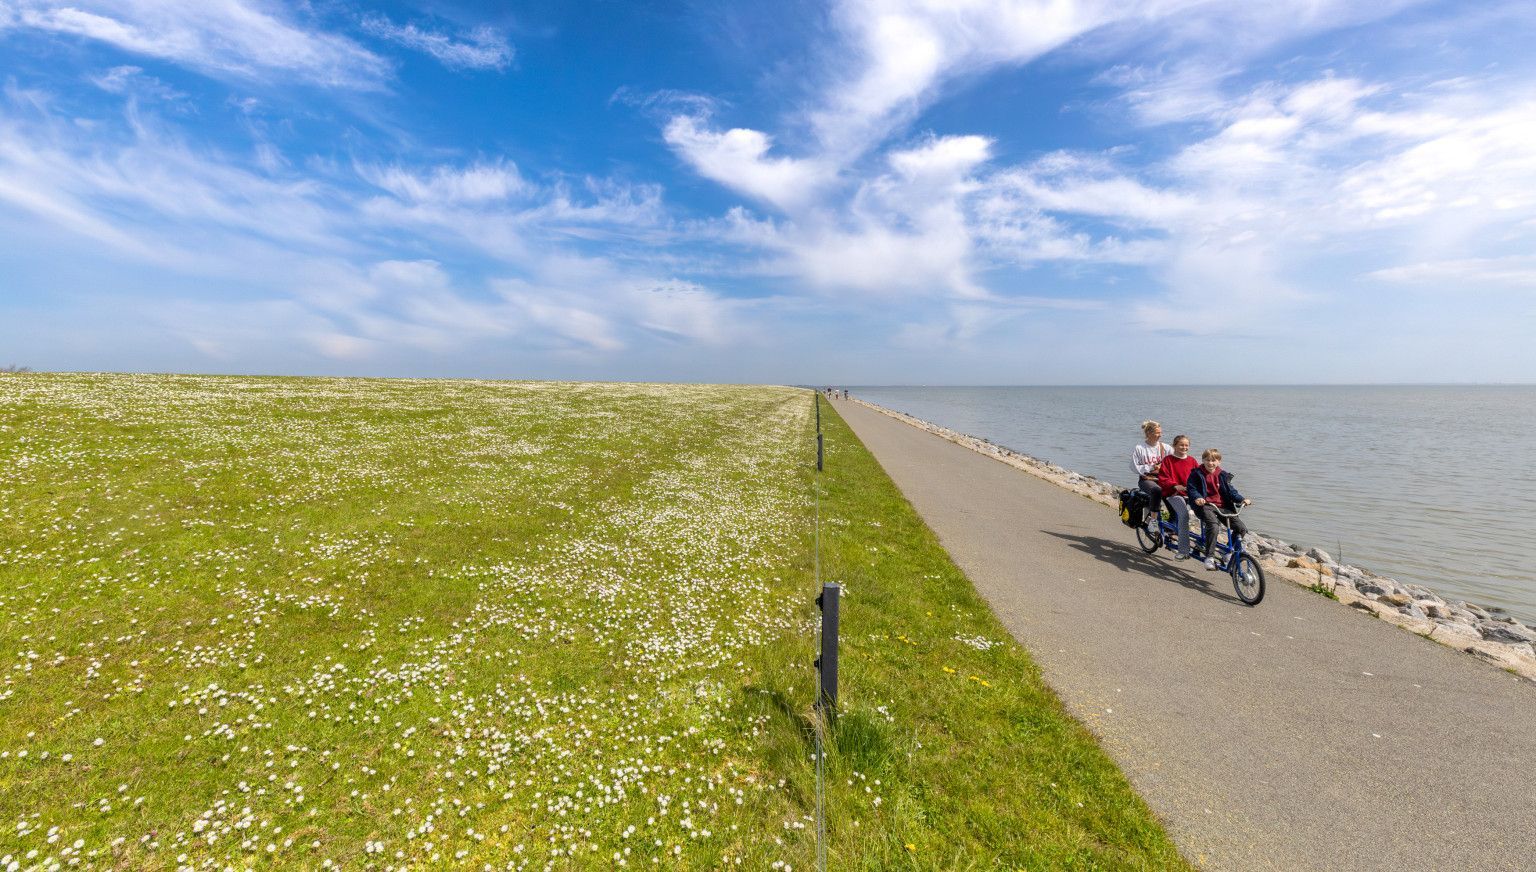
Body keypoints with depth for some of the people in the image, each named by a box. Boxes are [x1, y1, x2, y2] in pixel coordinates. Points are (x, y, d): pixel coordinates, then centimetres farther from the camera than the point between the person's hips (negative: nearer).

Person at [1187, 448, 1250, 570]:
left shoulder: (1223, 475, 13)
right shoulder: (1197, 474, 0)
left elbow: (1230, 490, 12)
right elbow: (1191, 488, -4)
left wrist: (1241, 499, -5)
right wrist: (1197, 498, -24)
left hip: (1223, 506, 5)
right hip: (1206, 505, -5)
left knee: (1242, 528, -7)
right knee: (1213, 526, -30)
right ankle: (1209, 557, -24)